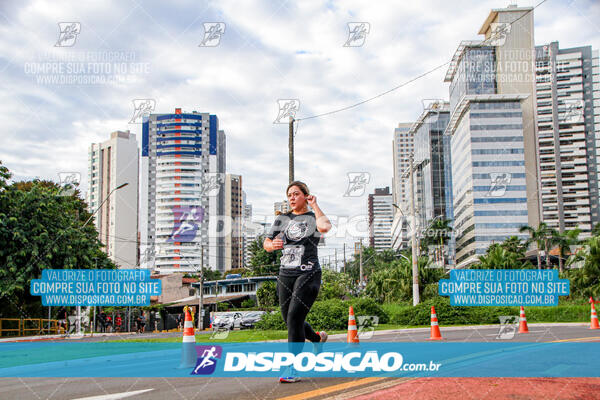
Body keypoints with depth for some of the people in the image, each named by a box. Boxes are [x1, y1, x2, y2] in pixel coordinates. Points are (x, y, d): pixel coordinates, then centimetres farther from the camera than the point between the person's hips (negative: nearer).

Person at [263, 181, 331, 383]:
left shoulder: (314, 217, 1)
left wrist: (314, 206, -9)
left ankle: (293, 369, -12)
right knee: (290, 320, 11)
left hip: (308, 273, -5)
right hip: (285, 274, 5)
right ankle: (317, 338, 42)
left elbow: (325, 227, -23)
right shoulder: (282, 219, 13)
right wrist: (273, 245, -12)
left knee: (295, 317, -17)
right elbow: (266, 244, 12)